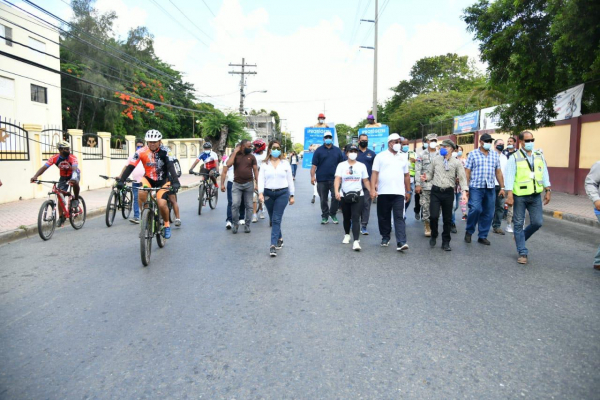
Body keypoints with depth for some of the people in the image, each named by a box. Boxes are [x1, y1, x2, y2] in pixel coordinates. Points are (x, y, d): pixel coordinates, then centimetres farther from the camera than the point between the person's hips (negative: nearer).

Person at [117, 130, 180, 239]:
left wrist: (175, 182, -44)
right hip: (148, 179, 1)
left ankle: (167, 225, 9)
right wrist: (121, 181, -34)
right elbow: (130, 167, -22)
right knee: (141, 193, -31)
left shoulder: (164, 151, -19)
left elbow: (170, 166, -30)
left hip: (163, 181, -1)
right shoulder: (141, 152, -16)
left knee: (161, 204, -20)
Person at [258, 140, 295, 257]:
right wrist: (260, 193, -17)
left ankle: (273, 245, -11)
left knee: (276, 219, -10)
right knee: (273, 219, 12)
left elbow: (290, 180, 8)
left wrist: (291, 195, 7)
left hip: (282, 193, -2)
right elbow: (261, 179, -2)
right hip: (268, 193, 2)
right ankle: (279, 238, 33)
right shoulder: (265, 164, 5)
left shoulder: (285, 163, 6)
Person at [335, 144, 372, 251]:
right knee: (346, 218, 15)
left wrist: (371, 191, -3)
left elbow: (366, 181, 9)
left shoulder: (362, 166, 6)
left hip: (358, 196, -1)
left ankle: (356, 241, -16)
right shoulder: (341, 165, 2)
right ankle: (347, 235, 38)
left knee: (356, 218, -11)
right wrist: (336, 191, -24)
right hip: (344, 196, 1)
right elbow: (337, 179, -8)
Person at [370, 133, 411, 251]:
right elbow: (375, 173, -2)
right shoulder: (380, 156, 3)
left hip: (399, 193, 2)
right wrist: (373, 189, -11)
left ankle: (401, 242, -11)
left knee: (399, 217, -5)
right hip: (383, 192, -2)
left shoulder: (402, 158, 14)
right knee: (384, 217, 8)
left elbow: (406, 175, 18)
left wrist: (408, 191, 16)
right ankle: (385, 238, 24)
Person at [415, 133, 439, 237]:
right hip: (425, 185, -2)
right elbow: (418, 170, -1)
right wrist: (417, 184, -8)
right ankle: (427, 228, 9)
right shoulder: (422, 155, 3)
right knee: (426, 207, 0)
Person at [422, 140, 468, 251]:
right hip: (436, 191, 0)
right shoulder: (436, 160, 8)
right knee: (433, 216, -9)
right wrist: (426, 178, -10)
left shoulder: (457, 163, 1)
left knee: (447, 218, 7)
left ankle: (446, 242, 20)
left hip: (448, 192, 0)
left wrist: (464, 192, -18)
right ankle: (433, 236, 18)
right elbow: (431, 173, 14)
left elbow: (462, 178, -5)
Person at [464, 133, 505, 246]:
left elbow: (498, 172, 15)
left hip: (490, 188, 4)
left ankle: (483, 236, 17)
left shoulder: (495, 155, 13)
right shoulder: (473, 154, 1)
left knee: (488, 213, 5)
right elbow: (467, 172, -2)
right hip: (476, 187, -4)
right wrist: (466, 188, -8)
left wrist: (502, 187, 11)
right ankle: (469, 232, 6)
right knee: (476, 209, -17)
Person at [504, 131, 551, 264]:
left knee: (537, 222, 3)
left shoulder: (539, 156, 8)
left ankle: (520, 237, 30)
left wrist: (548, 190, 5)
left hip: (536, 195, 4)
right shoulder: (514, 158, -5)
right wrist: (509, 195, -17)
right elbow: (510, 176, -10)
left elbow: (545, 174, 11)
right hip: (520, 196, -4)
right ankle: (522, 252, 10)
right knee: (519, 224, 2)